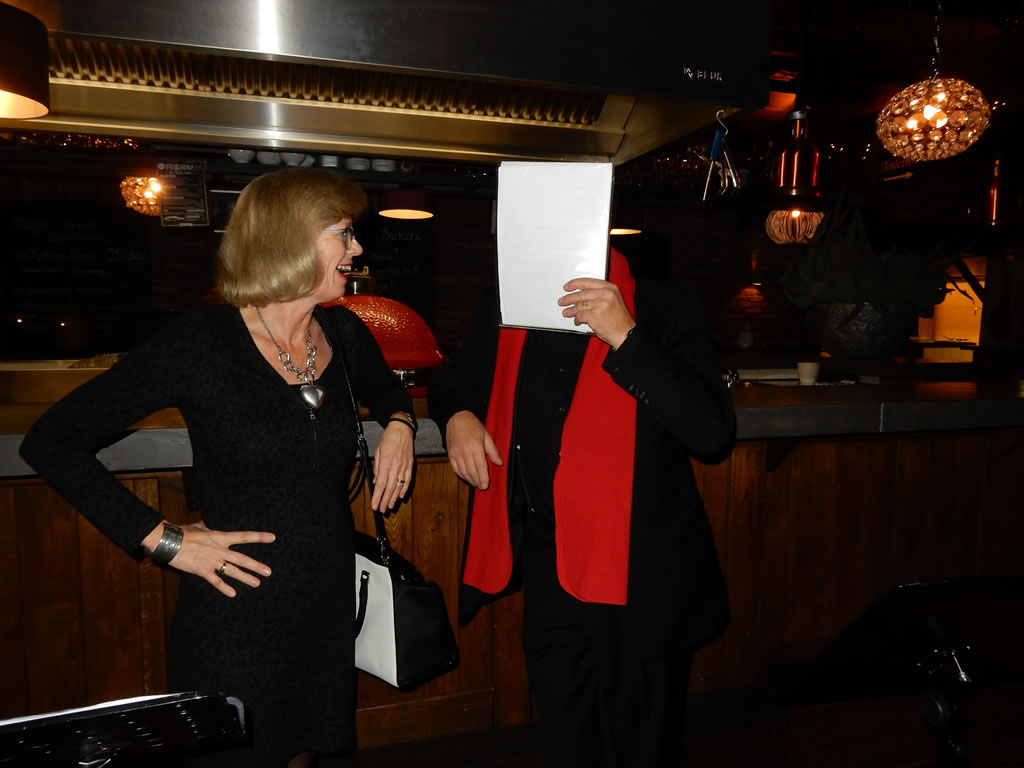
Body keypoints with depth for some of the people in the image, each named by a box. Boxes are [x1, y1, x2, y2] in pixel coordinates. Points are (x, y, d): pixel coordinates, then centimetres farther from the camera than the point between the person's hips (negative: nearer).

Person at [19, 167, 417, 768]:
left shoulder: (344, 334, 1)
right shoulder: (203, 342, -16)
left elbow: (387, 388, 24)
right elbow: (51, 443, -12)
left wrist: (399, 424, 1)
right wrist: (163, 539, -16)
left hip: (329, 608, 5)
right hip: (237, 621, -5)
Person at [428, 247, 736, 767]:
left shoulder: (664, 311, -9)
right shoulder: (501, 313, 3)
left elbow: (713, 431, -19)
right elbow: (454, 379, 19)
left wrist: (624, 338, -26)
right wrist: (456, 414, -4)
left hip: (641, 579, -3)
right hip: (548, 577, 3)